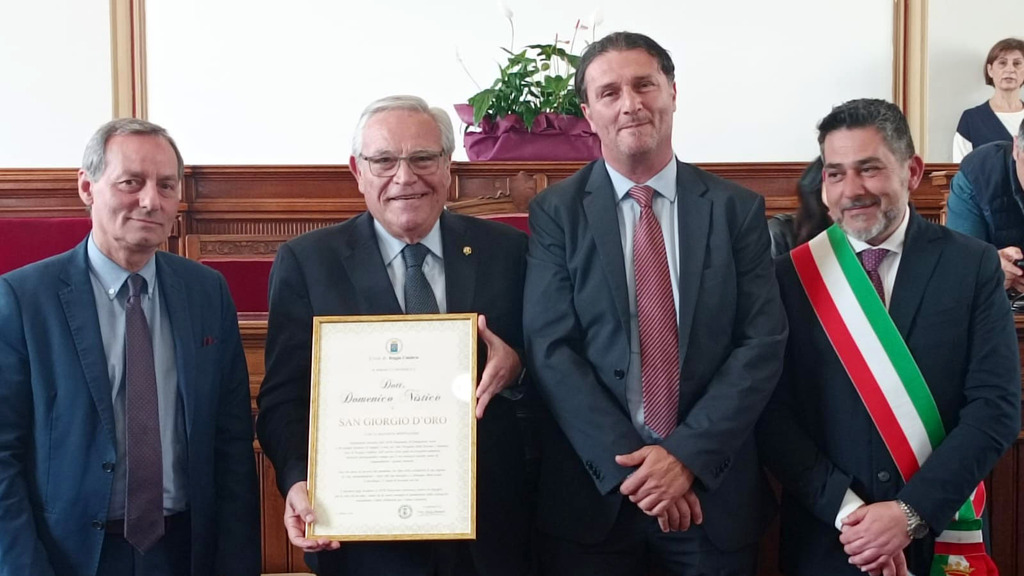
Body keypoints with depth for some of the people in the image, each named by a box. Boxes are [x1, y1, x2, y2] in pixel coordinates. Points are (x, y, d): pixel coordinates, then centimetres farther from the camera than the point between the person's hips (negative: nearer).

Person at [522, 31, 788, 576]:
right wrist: (627, 464, -15)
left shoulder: (737, 209, 2)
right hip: (592, 489, -1)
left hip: (713, 486, 1)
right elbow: (551, 351, -8)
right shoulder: (555, 212, -1)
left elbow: (764, 342, -4)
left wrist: (688, 453, -14)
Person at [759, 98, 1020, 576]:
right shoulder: (792, 276, -4)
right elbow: (773, 415, -6)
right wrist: (846, 510, -16)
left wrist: (912, 512, -16)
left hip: (940, 536, 0)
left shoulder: (973, 266, -4)